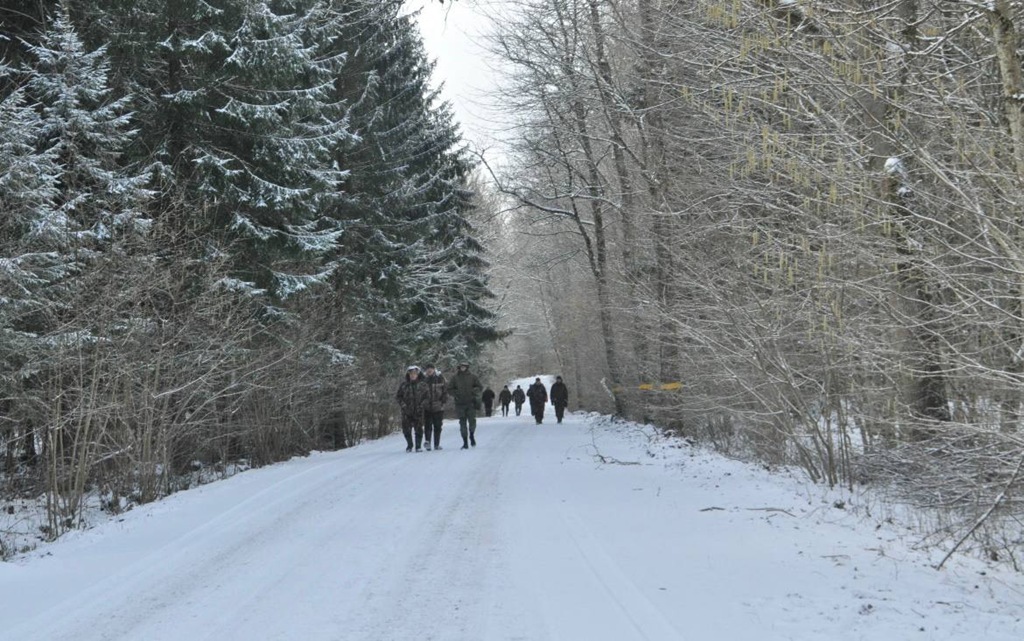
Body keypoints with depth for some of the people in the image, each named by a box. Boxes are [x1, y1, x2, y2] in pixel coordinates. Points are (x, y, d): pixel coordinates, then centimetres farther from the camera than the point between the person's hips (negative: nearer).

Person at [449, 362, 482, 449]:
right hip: (460, 403, 0)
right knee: (462, 423, 0)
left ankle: (472, 435, 23)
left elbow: (480, 387, 9)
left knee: (472, 421, -7)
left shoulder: (472, 376, 4)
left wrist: (473, 391, -9)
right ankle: (465, 442, 6)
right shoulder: (455, 377, 3)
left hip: (471, 403, 0)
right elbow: (449, 388, 9)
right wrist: (456, 393, -8)